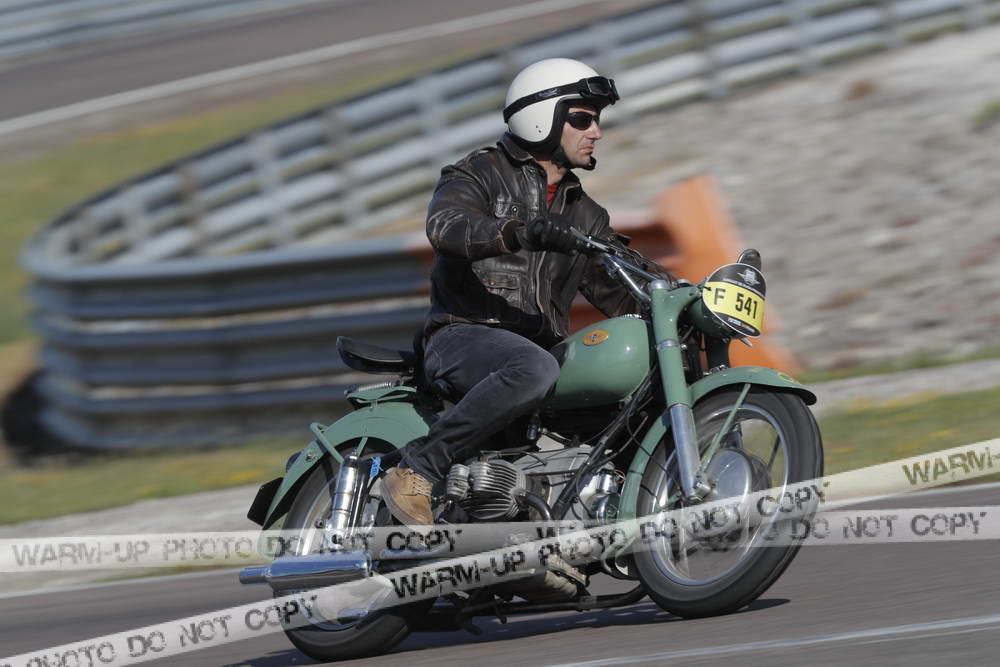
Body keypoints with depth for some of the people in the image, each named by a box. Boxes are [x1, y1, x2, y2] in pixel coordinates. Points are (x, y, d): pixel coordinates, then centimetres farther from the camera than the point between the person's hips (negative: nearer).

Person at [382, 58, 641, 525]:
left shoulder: (583, 214, 25)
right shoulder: (480, 173, 4)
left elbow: (622, 295, 23)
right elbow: (446, 225, -19)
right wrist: (520, 232, -38)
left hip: (542, 343, 7)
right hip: (464, 336, -7)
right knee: (535, 369, -41)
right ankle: (415, 472, -34)